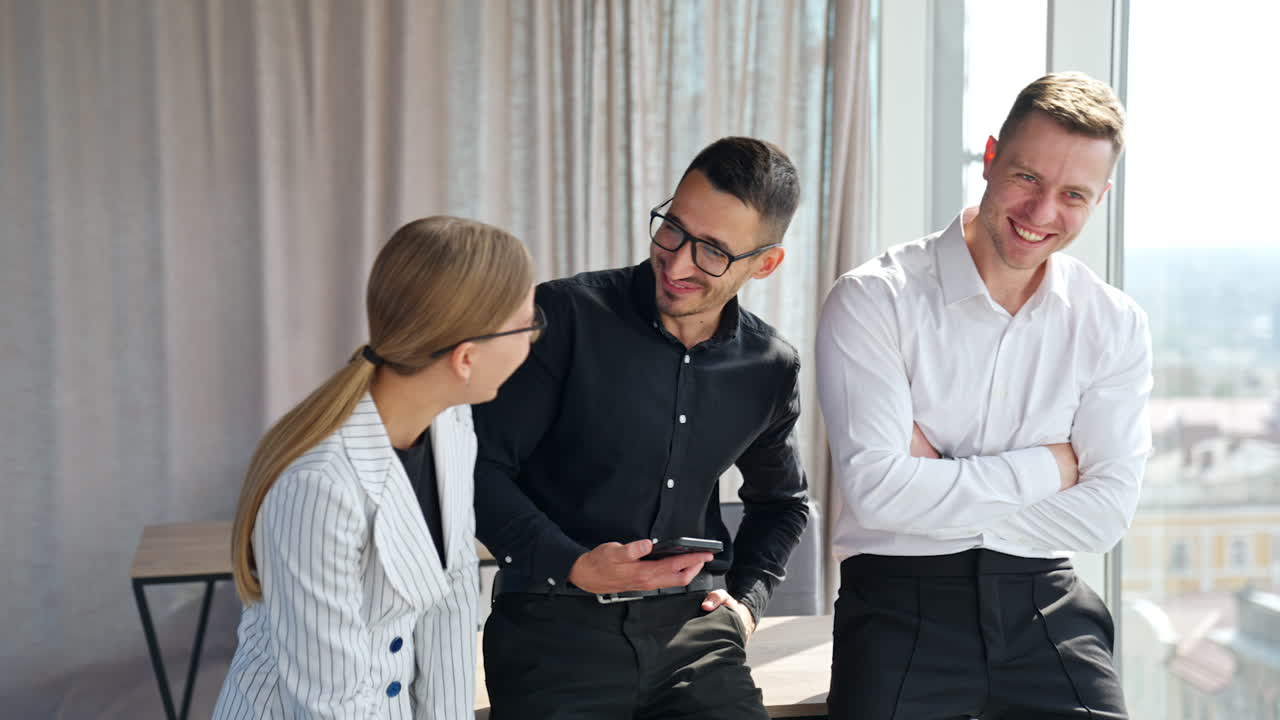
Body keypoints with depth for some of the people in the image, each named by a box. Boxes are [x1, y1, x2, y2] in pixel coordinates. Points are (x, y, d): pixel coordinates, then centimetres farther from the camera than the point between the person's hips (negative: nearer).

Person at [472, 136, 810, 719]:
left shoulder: (770, 368, 5)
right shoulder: (567, 316, -9)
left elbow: (780, 502, 23)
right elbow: (481, 466, -9)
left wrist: (746, 598, 9)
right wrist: (571, 565, -18)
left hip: (691, 624, 4)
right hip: (556, 624, -3)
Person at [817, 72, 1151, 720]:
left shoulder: (1115, 326, 5)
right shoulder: (873, 300, -7)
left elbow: (1105, 514, -2)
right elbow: (876, 489, -15)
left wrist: (940, 489, -10)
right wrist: (1046, 467, -8)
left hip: (1042, 601, 3)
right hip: (902, 600, -3)